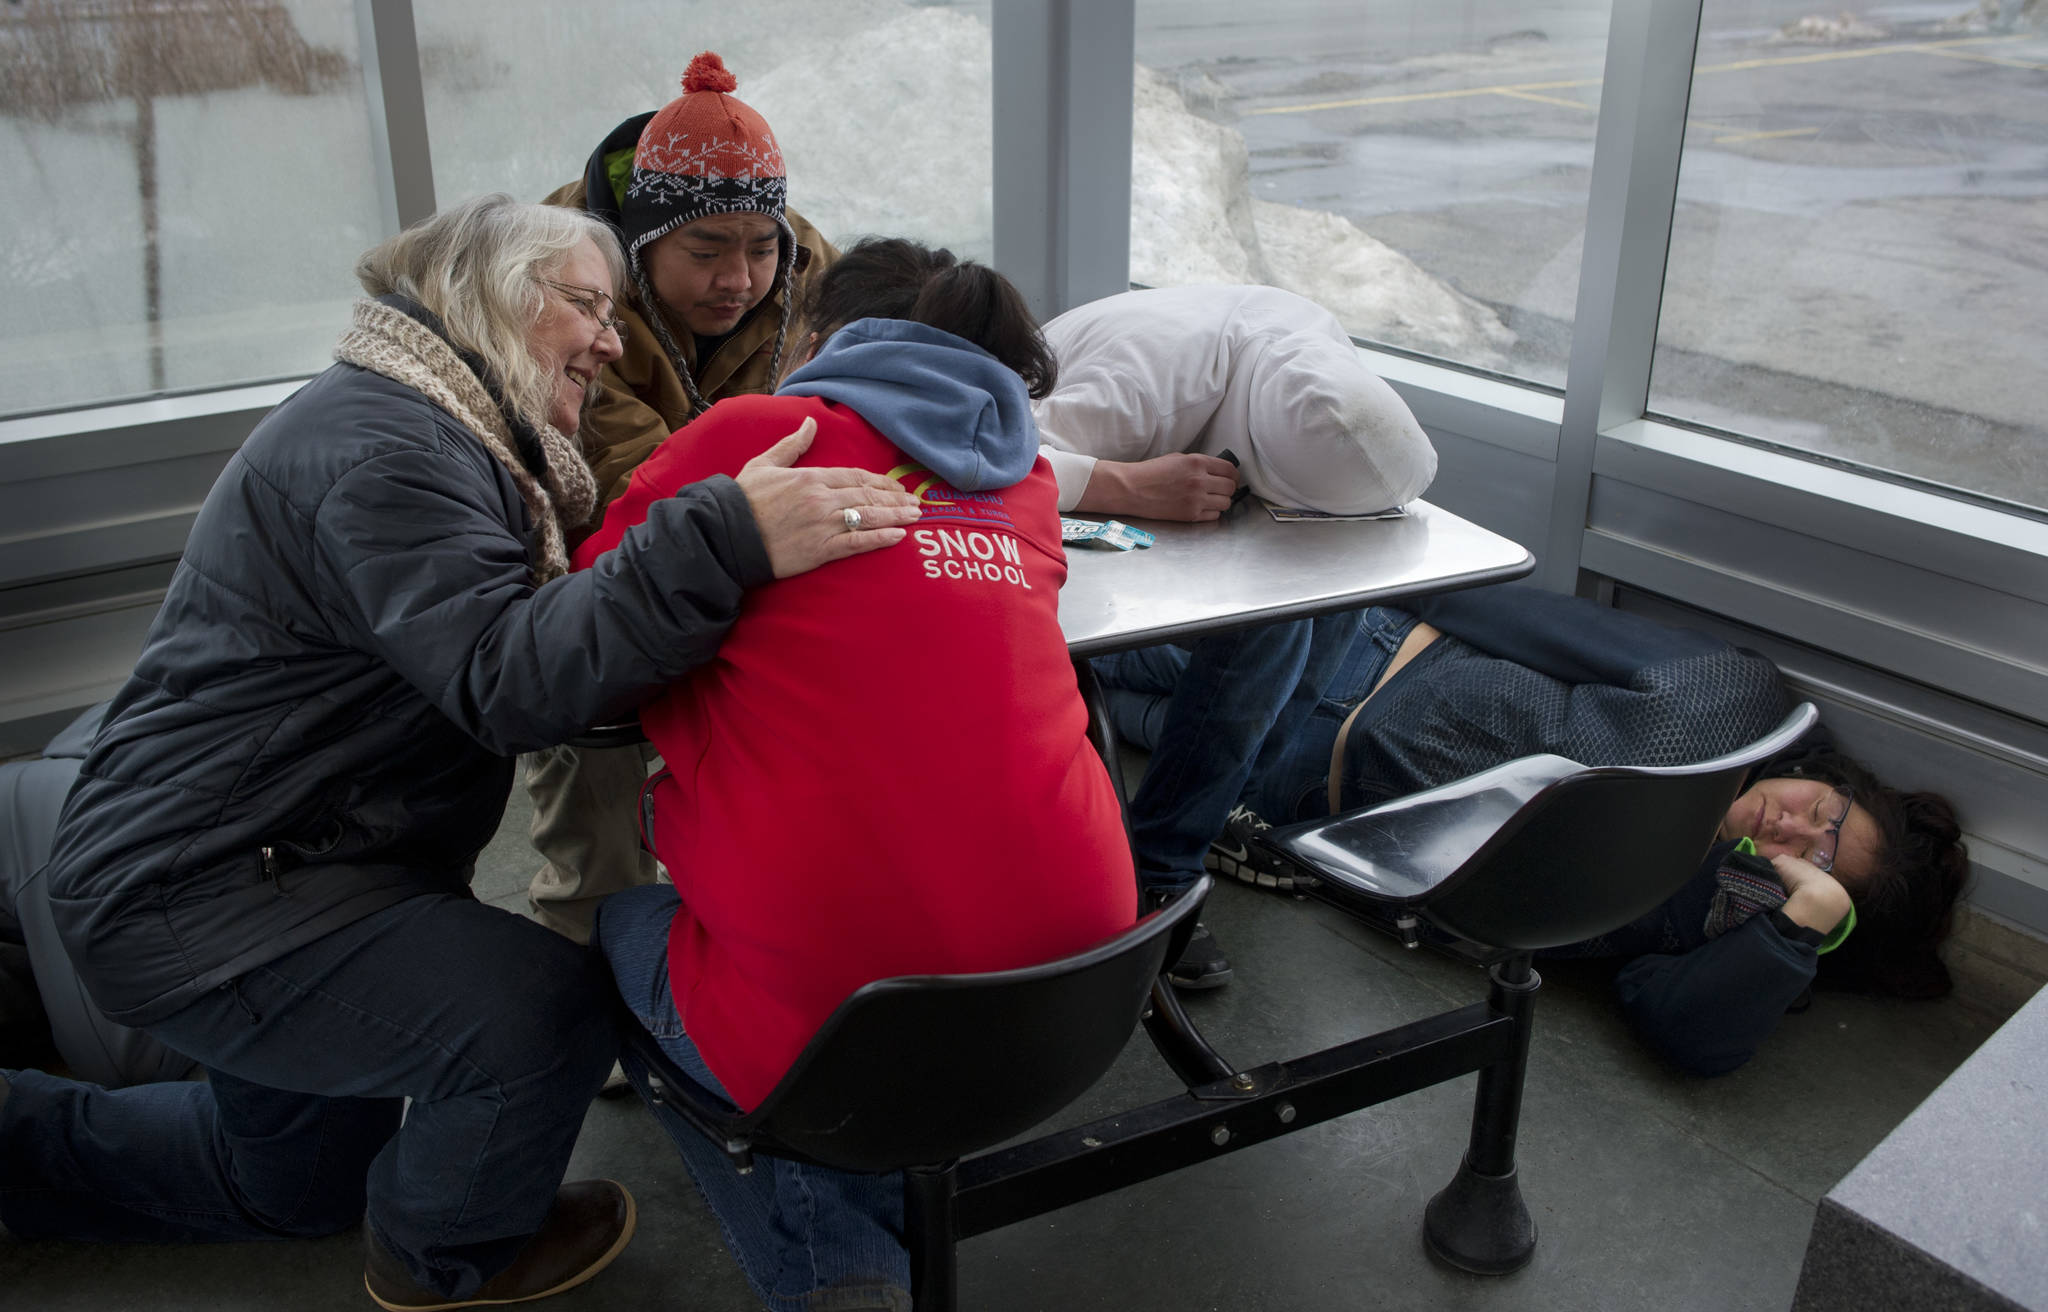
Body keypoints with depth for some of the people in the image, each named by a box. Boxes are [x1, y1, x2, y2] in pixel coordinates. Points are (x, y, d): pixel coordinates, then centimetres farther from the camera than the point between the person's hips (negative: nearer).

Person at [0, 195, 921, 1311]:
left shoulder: (454, 442, 12)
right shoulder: (378, 448, -24)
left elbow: (547, 626, 9)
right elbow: (508, 680, -37)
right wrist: (728, 541, -47)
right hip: (199, 898, -11)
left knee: (293, 1182, 26)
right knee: (545, 1010, -25)